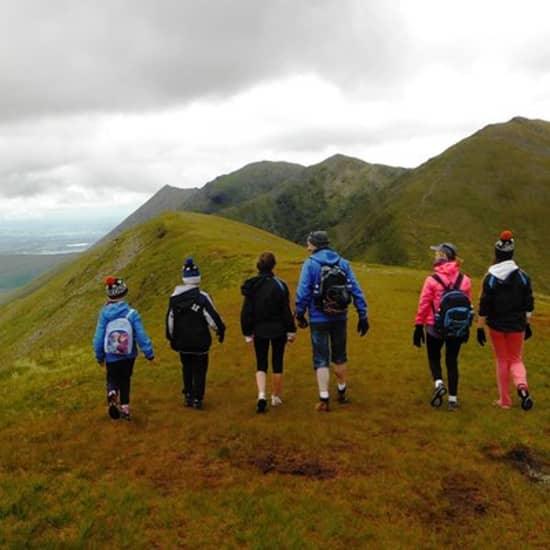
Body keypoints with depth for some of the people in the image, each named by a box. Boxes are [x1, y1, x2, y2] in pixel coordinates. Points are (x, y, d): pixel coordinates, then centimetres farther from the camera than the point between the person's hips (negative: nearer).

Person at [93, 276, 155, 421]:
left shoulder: (104, 314, -12)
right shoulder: (131, 313, -15)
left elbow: (98, 338, -8)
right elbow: (141, 336, -14)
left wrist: (100, 357, 7)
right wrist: (150, 355, -4)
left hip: (111, 358, -1)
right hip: (129, 356, 1)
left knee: (113, 380, 18)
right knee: (125, 380, 21)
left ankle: (112, 394, -14)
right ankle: (125, 409, 25)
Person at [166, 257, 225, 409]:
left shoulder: (174, 297, -1)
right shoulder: (202, 297, -15)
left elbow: (170, 319, 5)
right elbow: (212, 317, -12)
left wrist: (171, 337, 17)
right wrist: (220, 330, 5)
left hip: (182, 342, 4)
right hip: (200, 342, -4)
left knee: (187, 368, 20)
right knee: (199, 370, 7)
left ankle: (188, 396, 21)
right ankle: (197, 399, 8)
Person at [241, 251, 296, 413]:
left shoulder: (251, 286, -6)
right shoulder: (280, 285, -12)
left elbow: (246, 312, -3)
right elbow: (286, 310, -9)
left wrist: (247, 332, 7)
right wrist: (291, 331, 1)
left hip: (259, 331, 1)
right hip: (278, 330, -1)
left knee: (261, 364, 11)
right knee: (277, 364, 14)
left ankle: (261, 395, -9)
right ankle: (276, 397, 25)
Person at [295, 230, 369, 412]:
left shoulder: (310, 264, -10)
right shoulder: (343, 263, 1)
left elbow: (303, 292, -13)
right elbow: (356, 290, -1)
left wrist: (300, 315, 0)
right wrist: (363, 316, 2)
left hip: (319, 320, -4)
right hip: (340, 318, 4)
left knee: (321, 360, 5)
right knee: (340, 356, 21)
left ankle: (324, 400, 4)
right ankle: (342, 392, 36)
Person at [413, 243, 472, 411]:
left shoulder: (432, 280, -13)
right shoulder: (465, 280, -1)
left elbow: (423, 305, -11)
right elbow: (469, 305, 6)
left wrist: (419, 326, -2)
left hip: (435, 328, -3)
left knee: (434, 357, 17)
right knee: (452, 361, 13)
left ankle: (438, 383, -7)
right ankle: (453, 398, 15)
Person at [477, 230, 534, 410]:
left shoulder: (490, 278, -9)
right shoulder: (523, 277, -3)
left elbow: (484, 306, -9)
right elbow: (528, 304, 1)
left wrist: (480, 328, -3)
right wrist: (527, 325, 12)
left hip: (496, 326, -1)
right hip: (517, 326, 1)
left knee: (502, 361, 12)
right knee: (516, 359, 16)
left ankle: (504, 400, 17)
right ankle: (522, 386, -13)